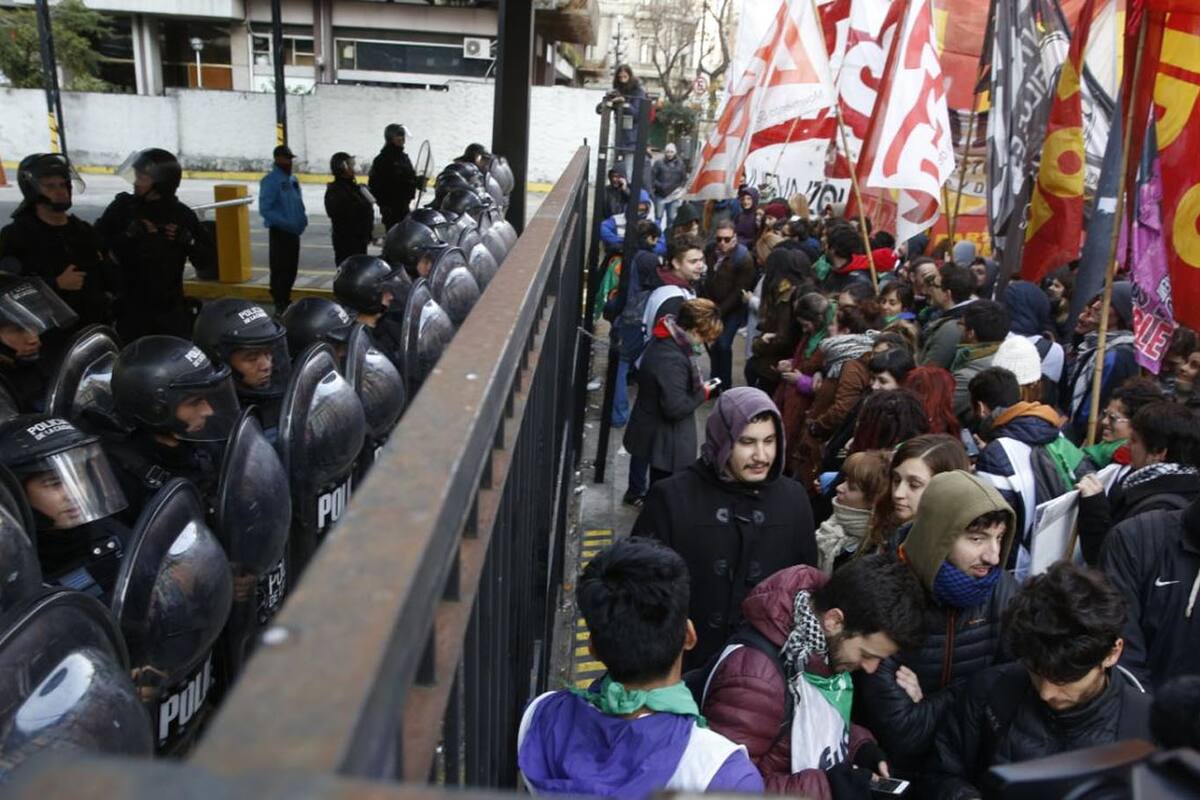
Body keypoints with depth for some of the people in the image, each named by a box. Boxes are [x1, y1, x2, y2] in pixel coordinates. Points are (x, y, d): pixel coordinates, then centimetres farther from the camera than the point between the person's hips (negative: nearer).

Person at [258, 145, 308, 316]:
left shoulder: (292, 179, 13)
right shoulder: (270, 180, -12)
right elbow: (265, 209, -18)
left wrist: (303, 218, 4)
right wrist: (286, 223, -25)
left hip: (294, 231, 8)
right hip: (279, 231, -8)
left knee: (291, 269, 15)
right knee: (280, 269, -3)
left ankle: (286, 300, 27)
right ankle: (280, 306, 3)